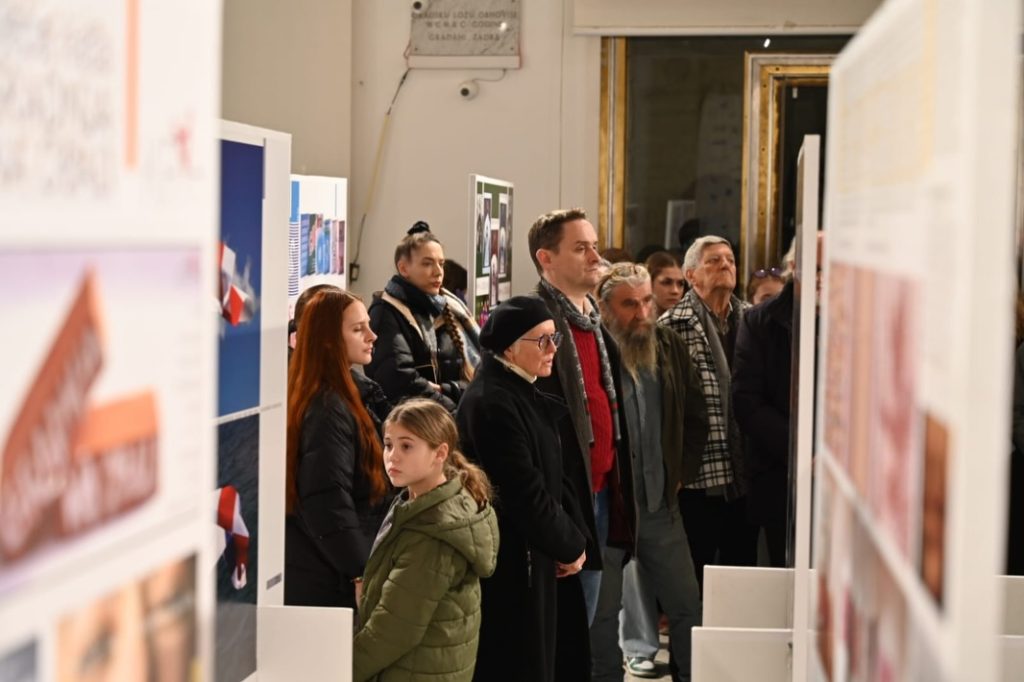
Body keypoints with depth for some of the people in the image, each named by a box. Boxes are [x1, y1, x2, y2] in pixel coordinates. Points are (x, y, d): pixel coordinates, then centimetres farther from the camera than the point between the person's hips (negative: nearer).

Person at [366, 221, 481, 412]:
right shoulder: (387, 314, -2)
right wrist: (454, 410, -14)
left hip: (462, 407, 6)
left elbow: (478, 365, 10)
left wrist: (446, 390, -7)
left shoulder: (450, 307, 17)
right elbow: (402, 381, -13)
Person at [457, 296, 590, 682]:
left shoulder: (526, 394, 11)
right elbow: (525, 491, -21)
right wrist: (568, 547, -9)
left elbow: (552, 479, 14)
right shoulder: (492, 403, -19)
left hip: (534, 557, 10)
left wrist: (574, 537, 2)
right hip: (508, 564, -10)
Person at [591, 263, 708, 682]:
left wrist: (681, 473, 12)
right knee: (603, 611, 8)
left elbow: (696, 416, 17)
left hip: (660, 503, 5)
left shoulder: (670, 347, 5)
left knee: (687, 604, 10)